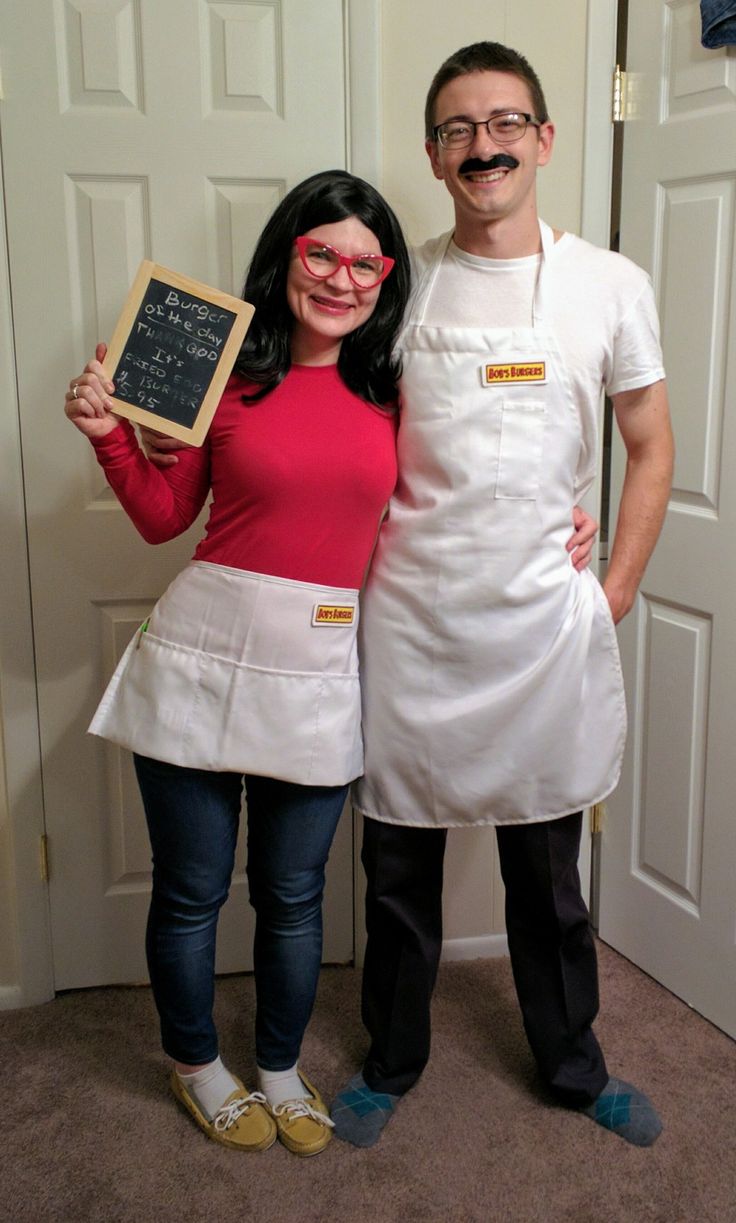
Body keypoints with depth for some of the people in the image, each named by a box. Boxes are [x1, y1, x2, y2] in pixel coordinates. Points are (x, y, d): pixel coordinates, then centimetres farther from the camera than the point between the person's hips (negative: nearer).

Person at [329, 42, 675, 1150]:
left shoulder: (609, 286, -1)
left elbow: (651, 450, 6)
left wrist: (612, 597, 0)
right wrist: (354, 573, 0)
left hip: (542, 618, 0)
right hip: (408, 617, 1)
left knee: (548, 869, 14)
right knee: (399, 863, 13)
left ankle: (573, 1064, 37)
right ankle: (392, 1060, 36)